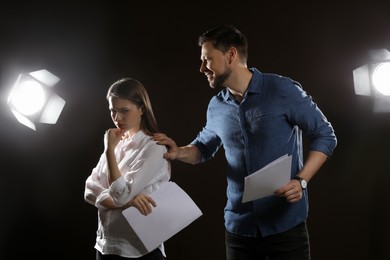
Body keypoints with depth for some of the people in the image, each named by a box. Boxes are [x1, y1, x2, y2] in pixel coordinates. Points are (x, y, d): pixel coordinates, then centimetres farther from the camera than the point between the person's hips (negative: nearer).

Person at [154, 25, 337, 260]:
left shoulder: (283, 90, -9)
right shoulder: (216, 107, 7)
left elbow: (325, 136, -5)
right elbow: (205, 147, 23)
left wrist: (301, 181, -17)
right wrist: (179, 152, 2)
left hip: (286, 223, -4)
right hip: (239, 226, 5)